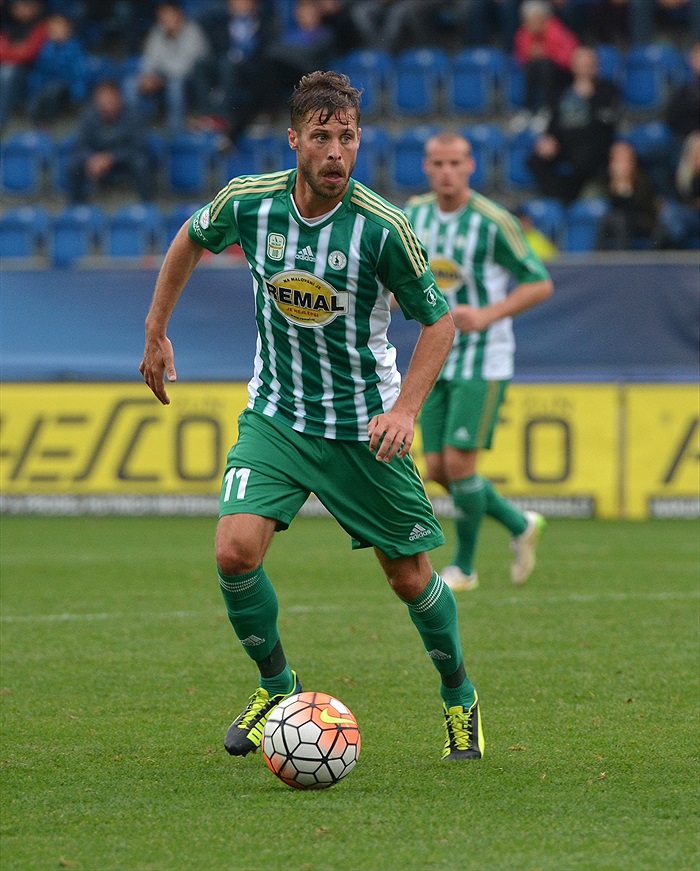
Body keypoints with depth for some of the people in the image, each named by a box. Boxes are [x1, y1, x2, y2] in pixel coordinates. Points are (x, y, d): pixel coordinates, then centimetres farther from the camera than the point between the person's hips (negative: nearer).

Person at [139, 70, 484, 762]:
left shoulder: (381, 227, -20)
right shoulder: (248, 202, -13)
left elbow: (438, 319, -7)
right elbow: (191, 241, 11)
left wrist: (405, 408, -19)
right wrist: (156, 333, 14)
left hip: (364, 425, -2)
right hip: (276, 413, 2)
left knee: (410, 576, 6)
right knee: (235, 550, -18)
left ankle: (459, 697, 34)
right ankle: (277, 689, 7)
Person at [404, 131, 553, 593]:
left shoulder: (494, 221, -14)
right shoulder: (415, 213, 4)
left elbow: (541, 283, -9)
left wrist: (488, 314, -21)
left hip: (482, 358, -6)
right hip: (437, 359, 6)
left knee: (459, 463, -11)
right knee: (438, 470, 3)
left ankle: (464, 566, 10)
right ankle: (521, 525, 26)